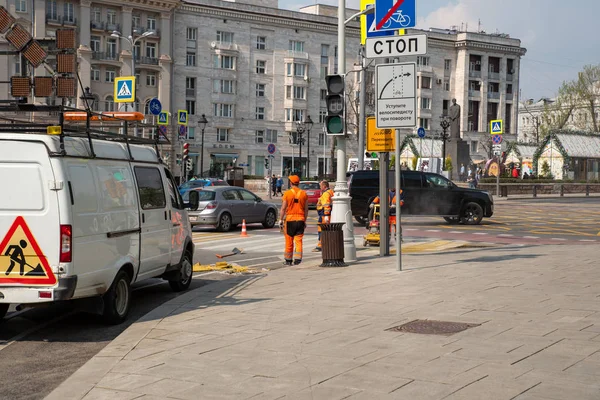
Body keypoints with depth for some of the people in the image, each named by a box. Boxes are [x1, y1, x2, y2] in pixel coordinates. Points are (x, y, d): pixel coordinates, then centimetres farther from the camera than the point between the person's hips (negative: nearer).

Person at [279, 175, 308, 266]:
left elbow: (283, 208, -6)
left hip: (289, 219, -2)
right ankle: (297, 258, -7)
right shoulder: (304, 194, 3)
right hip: (300, 219, 2)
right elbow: (306, 209, 6)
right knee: (298, 240, 3)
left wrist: (281, 220, 1)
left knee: (289, 241, 7)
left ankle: (288, 260, 16)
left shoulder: (287, 193, -6)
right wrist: (305, 221, 14)